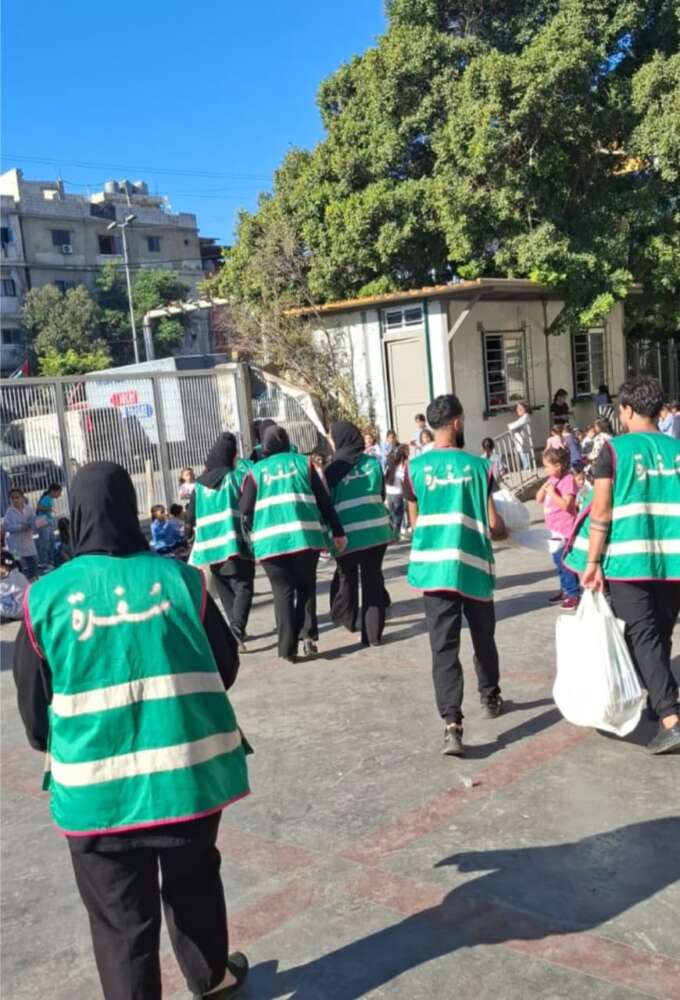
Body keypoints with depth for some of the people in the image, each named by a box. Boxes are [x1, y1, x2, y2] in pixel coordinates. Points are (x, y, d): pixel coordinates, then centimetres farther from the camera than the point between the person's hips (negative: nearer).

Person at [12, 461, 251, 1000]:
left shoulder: (46, 597, -9)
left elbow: (34, 704, 2)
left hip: (98, 789, -2)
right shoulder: (178, 578, -6)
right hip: (190, 771, 2)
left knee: (122, 920, 14)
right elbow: (225, 666, 5)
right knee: (192, 885, 26)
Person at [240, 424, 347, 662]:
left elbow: (245, 513, 7)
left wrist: (251, 541, 19)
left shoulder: (255, 472, 10)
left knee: (283, 593, 8)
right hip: (305, 536, 0)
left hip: (270, 541, 0)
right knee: (306, 587, 17)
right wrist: (338, 532, 13)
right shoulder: (303, 462, 11)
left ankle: (288, 649, 4)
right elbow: (324, 501, 10)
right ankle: (308, 634, 3)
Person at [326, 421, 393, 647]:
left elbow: (327, 504, -1)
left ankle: (346, 618, 35)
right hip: (377, 529, 2)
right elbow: (382, 494, 11)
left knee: (346, 577, 19)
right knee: (373, 579, 6)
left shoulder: (334, 469, -7)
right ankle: (373, 632, 5)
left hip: (348, 533, -2)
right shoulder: (373, 462, 2)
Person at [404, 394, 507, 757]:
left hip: (434, 567, 0)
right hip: (473, 565, 0)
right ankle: (490, 699, 39)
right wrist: (503, 530, 20)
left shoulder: (415, 468, 1)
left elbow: (415, 522, 9)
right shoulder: (478, 466, -3)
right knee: (483, 638, 21)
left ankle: (452, 725, -14)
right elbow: (494, 524, -3)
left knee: (444, 647, -2)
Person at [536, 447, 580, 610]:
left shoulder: (568, 480, -17)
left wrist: (552, 492, -21)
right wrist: (544, 488, -4)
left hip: (565, 529, -9)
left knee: (565, 563, -5)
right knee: (559, 561, 18)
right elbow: (539, 499, 13)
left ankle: (574, 594, 3)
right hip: (554, 528, 9)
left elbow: (566, 505, -25)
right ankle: (565, 590, 30)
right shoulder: (551, 479, 8)